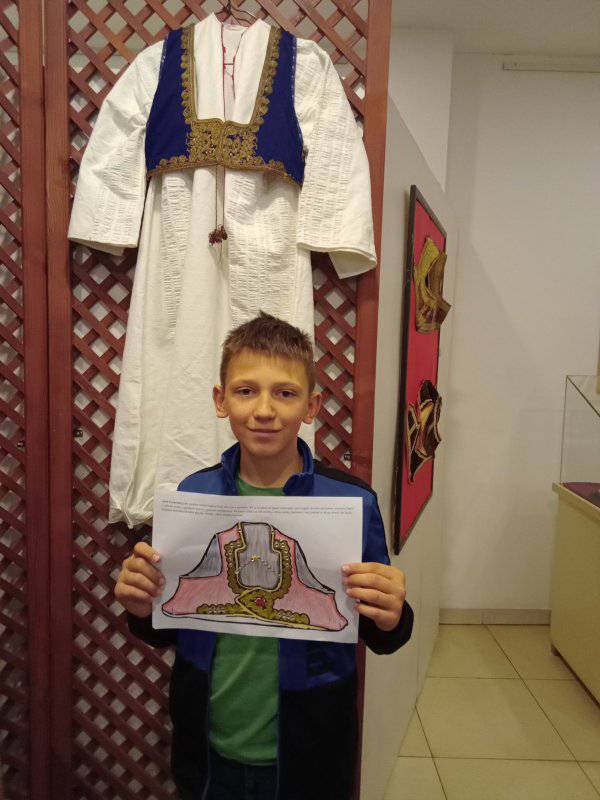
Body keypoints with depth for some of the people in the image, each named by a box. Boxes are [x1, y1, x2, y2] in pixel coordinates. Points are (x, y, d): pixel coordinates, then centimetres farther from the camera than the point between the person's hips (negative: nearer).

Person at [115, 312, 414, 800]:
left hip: (308, 758, -1)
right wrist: (142, 609, -18)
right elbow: (165, 635, 3)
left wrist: (390, 619, -26)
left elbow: (380, 640, -5)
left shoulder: (353, 502, -16)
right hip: (207, 753, 2)